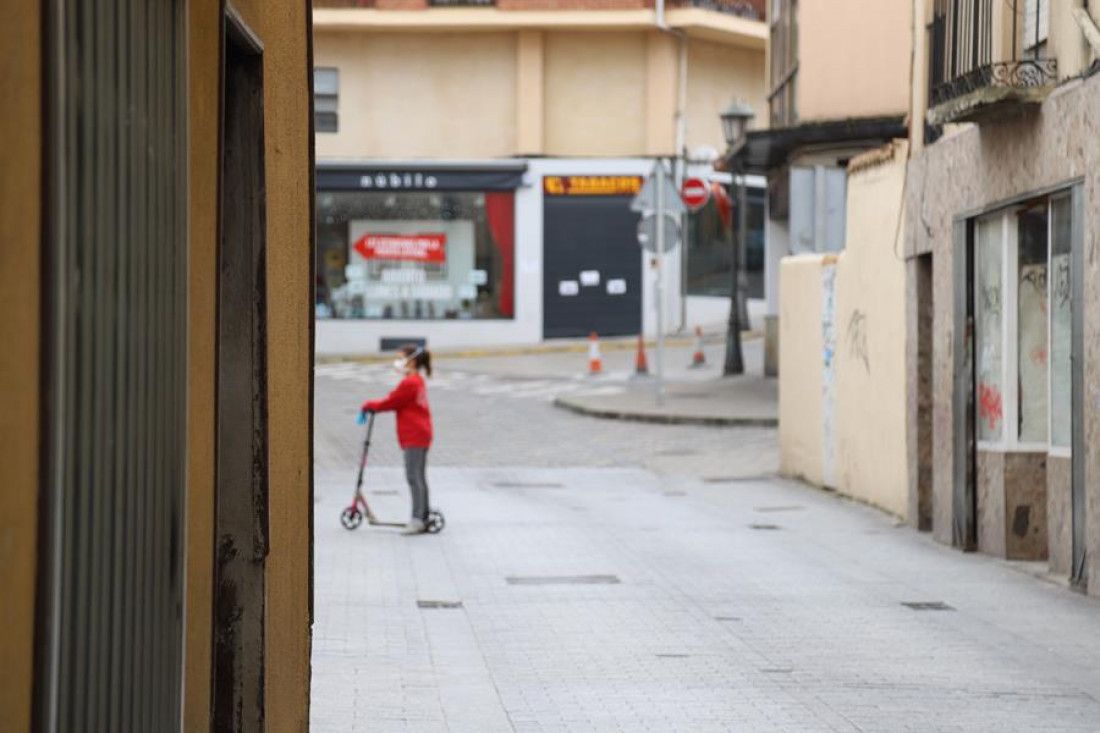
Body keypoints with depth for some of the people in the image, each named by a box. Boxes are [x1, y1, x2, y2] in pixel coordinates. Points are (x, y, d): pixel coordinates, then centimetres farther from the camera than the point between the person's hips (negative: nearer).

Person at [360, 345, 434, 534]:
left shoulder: (409, 383, -16)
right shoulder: (418, 381, 17)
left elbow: (391, 402, -12)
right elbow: (397, 401, 19)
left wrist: (370, 405, 3)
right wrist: (374, 406, 10)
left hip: (414, 437, -11)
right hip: (421, 434, 11)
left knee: (414, 477, -10)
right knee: (419, 477, 13)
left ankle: (417, 520, -12)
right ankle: (423, 517, 18)